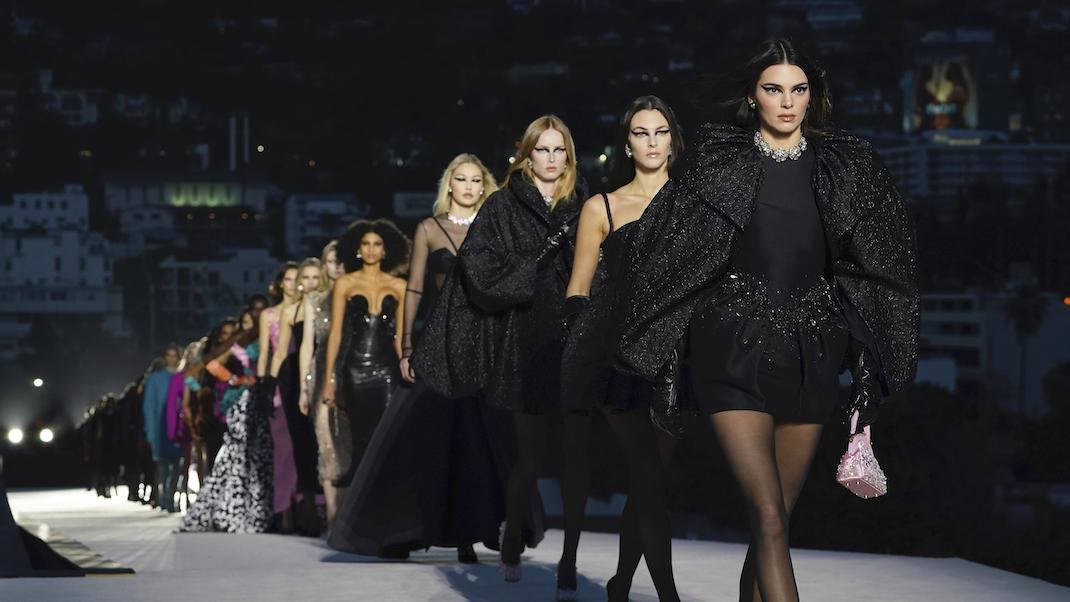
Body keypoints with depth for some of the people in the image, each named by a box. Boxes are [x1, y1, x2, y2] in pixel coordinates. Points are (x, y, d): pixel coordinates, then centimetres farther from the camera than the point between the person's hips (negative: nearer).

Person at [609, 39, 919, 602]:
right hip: (736, 350, -3)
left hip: (808, 356, 3)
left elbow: (877, 264, 8)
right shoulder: (718, 162, 2)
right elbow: (664, 253, 3)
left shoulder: (844, 166, 7)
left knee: (775, 518, 6)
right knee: (769, 517, -14)